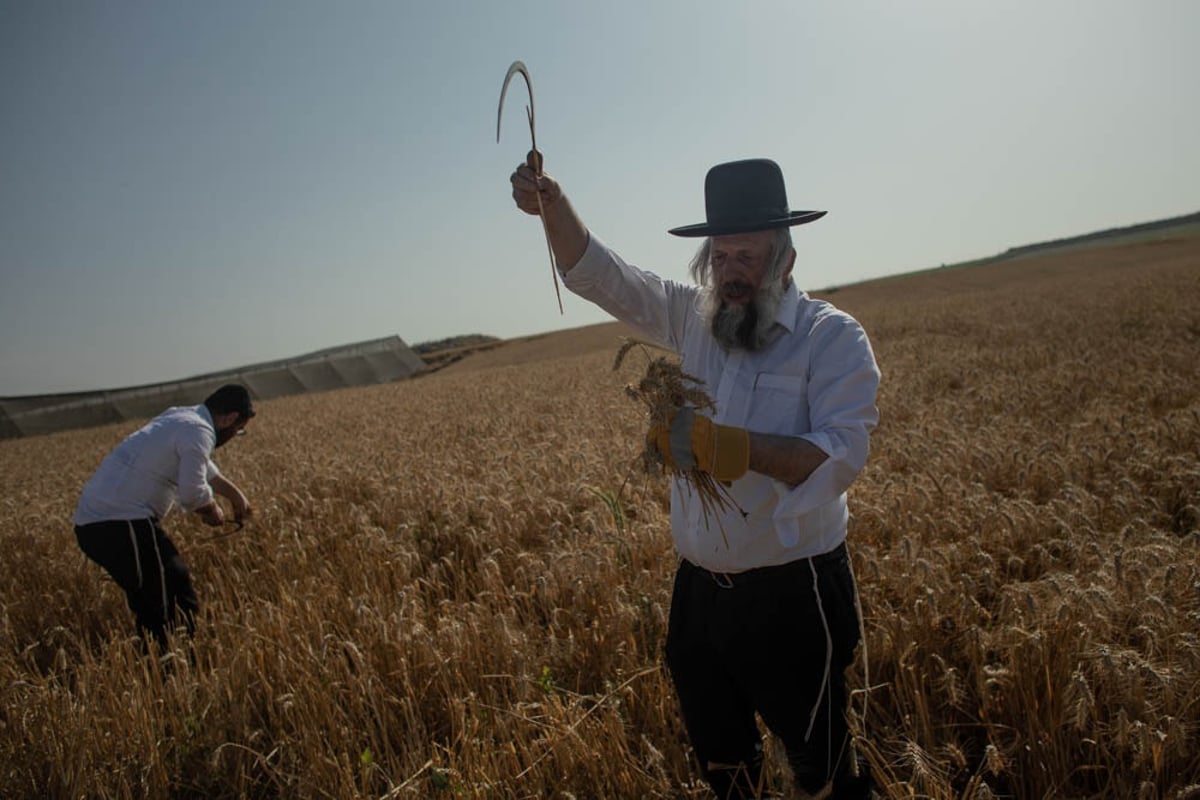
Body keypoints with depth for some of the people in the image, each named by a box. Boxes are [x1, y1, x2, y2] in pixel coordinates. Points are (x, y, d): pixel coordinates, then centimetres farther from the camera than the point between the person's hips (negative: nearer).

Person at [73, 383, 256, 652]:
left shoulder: (180, 417, 18)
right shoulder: (198, 431, -11)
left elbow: (202, 467, 35)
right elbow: (192, 493, -17)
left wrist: (236, 495, 46)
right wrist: (213, 510, 5)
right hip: (121, 525, -10)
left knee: (150, 603, 18)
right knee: (177, 599, -7)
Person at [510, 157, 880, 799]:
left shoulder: (833, 337, -11)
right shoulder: (694, 318, 4)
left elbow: (842, 456, -22)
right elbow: (596, 273, 4)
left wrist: (730, 445, -34)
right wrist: (552, 204, -13)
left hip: (792, 599, -5)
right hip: (699, 593, 5)